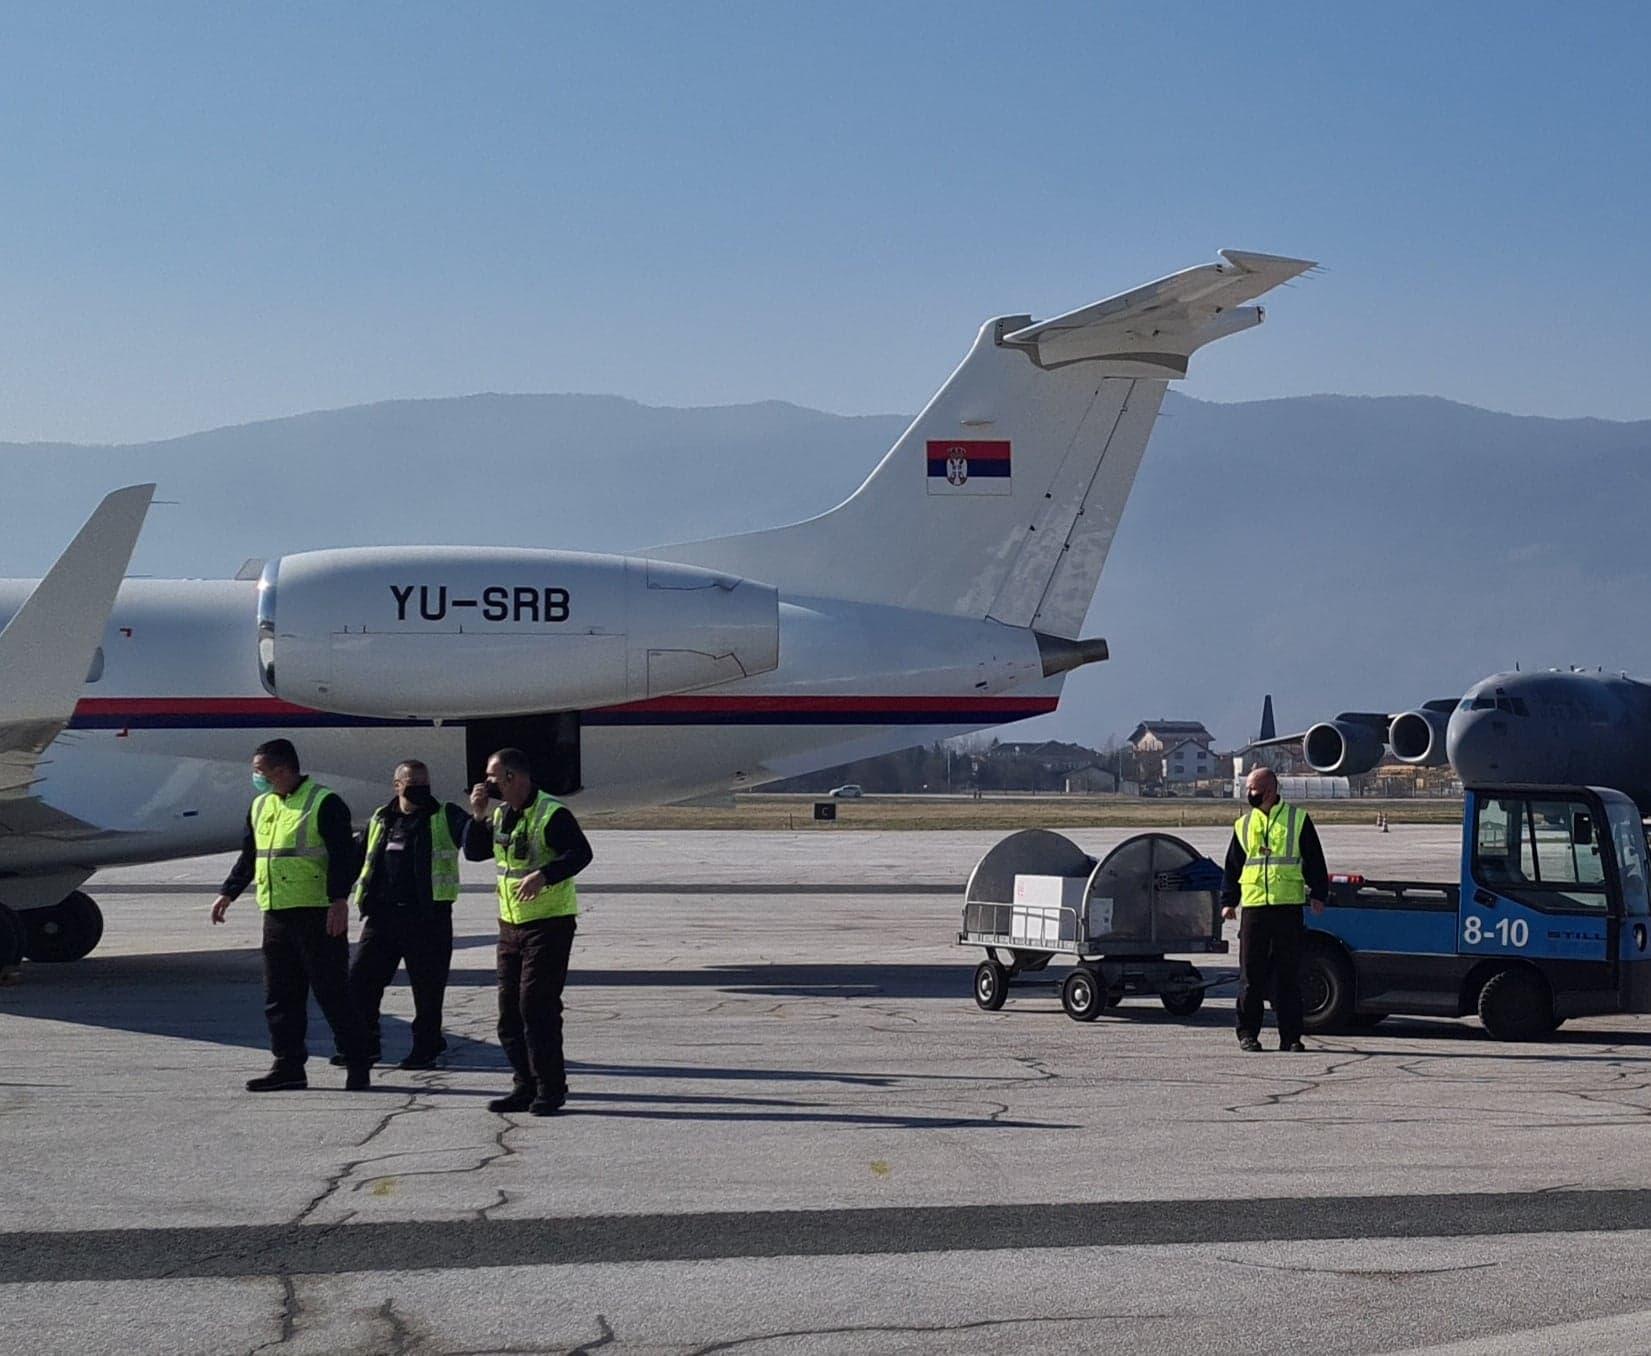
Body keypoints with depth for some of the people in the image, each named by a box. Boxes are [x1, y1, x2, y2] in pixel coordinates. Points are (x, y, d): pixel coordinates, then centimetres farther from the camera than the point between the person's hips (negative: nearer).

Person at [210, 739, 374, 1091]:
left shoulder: (323, 803, -8)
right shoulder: (260, 805, 15)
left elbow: (343, 855, -14)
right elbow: (248, 856, 25)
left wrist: (339, 900, -22)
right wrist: (228, 893, 20)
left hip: (318, 916, -7)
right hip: (276, 914, 8)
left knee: (331, 992, -5)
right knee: (280, 995, 8)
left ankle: (358, 1066, 2)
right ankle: (288, 1065, 14)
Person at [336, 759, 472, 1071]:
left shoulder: (444, 817, 3)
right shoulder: (379, 821, 16)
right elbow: (357, 858, 26)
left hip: (428, 916, -4)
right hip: (382, 914, 4)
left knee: (427, 987, 2)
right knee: (361, 979, 3)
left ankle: (426, 1048, 15)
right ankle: (364, 1044, 15)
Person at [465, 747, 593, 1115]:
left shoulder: (552, 814, -14)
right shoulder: (500, 815, 11)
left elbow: (580, 853, -24)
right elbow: (474, 852, 10)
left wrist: (544, 875, -37)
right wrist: (478, 815, -4)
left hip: (550, 923, -8)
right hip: (511, 924, 8)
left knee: (537, 1005, -11)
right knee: (510, 1010, 8)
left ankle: (551, 1089, -4)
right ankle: (527, 1086, 16)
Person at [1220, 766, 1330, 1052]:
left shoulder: (1297, 819, 5)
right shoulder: (1243, 825, 13)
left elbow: (1314, 860, 5)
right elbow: (1232, 866, 16)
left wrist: (1318, 893, -3)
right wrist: (1229, 900, 8)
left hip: (1289, 907, -2)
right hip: (1253, 907, 2)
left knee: (1289, 975, 1)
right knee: (1251, 974, 1)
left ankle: (1290, 1036, 6)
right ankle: (1248, 1033, 8)